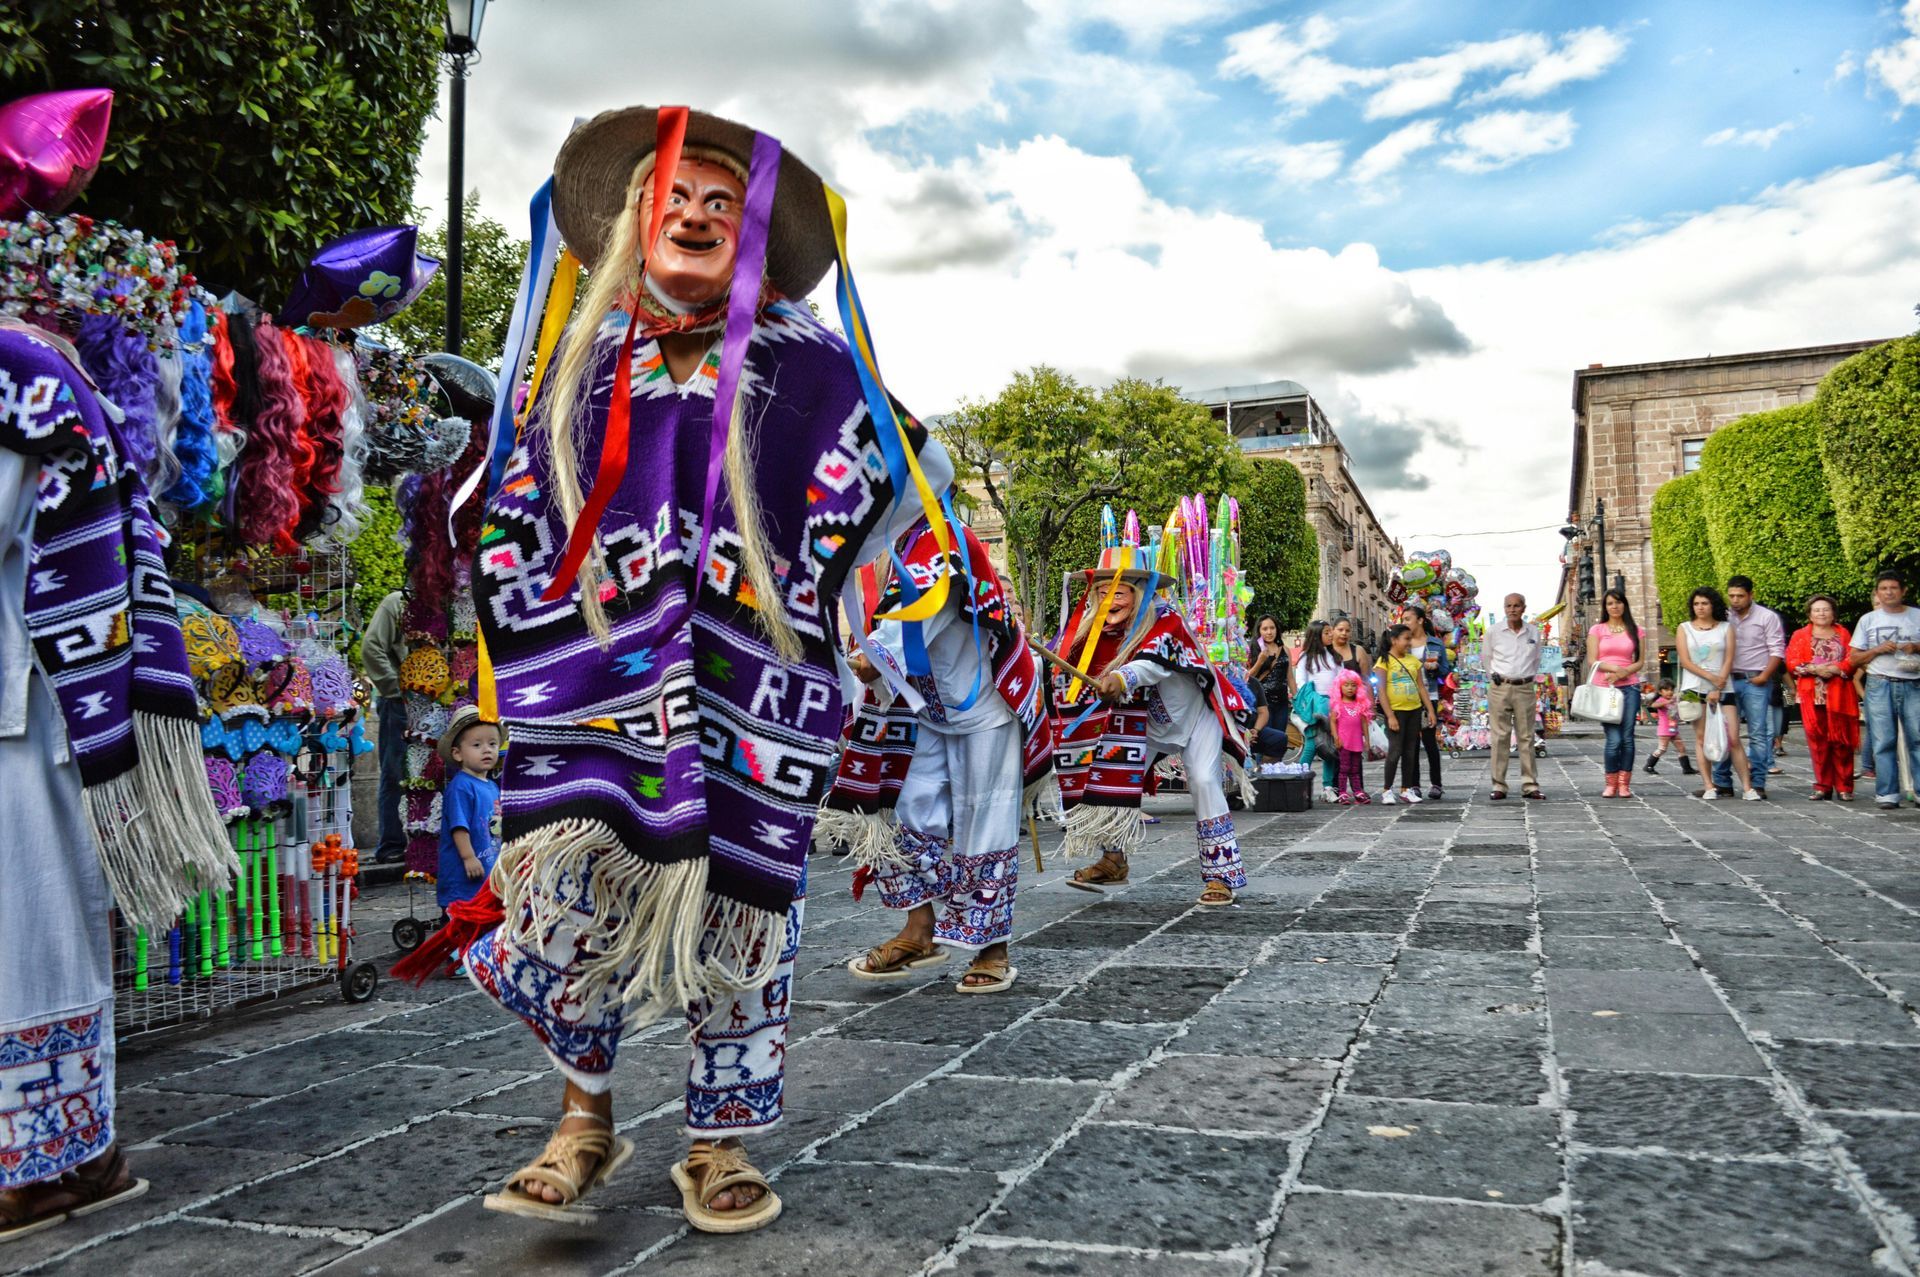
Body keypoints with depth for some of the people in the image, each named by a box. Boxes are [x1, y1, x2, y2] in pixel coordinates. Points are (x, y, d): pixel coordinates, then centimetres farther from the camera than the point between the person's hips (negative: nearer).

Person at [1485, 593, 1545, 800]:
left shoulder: (1534, 632, 5)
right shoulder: (1493, 631, 0)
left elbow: (1536, 659, 18)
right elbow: (1485, 657, 12)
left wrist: (1531, 677, 8)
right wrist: (1493, 676, 4)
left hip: (1525, 688, 1)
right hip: (1500, 688, -1)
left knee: (1526, 737, 2)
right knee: (1500, 737, -1)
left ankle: (1530, 785, 5)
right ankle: (1499, 786, 1)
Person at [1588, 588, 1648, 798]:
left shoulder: (1635, 631, 11)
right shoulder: (1597, 630, 8)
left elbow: (1641, 662, 9)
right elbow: (1593, 661, 1)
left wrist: (1625, 672, -10)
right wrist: (1614, 667, -16)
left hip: (1629, 687, 2)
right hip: (1604, 688, -2)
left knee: (1627, 737, -3)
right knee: (1614, 739, -9)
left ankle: (1624, 784, 5)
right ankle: (1611, 784, 3)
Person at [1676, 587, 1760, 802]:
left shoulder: (1726, 627, 7)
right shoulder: (1685, 629, 8)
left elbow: (1729, 660, 0)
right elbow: (1685, 661, -1)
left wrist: (1717, 689, -9)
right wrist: (1710, 677, -13)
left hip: (1722, 688, -1)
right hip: (1694, 688, 1)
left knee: (1734, 739, -6)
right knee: (1701, 738, 0)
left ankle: (1747, 787, -4)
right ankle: (1709, 786, 3)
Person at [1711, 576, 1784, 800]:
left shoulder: (1767, 617, 1)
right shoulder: (1724, 618, 11)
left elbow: (1777, 651, -3)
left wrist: (1764, 676, -12)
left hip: (1755, 681, -3)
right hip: (1728, 680, 3)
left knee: (1758, 734, -2)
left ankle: (1758, 783, 1)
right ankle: (1722, 783, 7)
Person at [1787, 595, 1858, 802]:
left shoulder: (1843, 634, 14)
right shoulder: (1800, 635, 12)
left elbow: (1853, 659, 3)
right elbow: (1791, 663, 1)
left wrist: (1835, 668, -15)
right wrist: (1814, 669, -13)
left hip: (1839, 695, 0)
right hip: (1812, 695, 0)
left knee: (1841, 741, -2)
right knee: (1817, 740, -1)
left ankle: (1844, 787, 3)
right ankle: (1823, 786, 5)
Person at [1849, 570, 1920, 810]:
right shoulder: (1868, 620, 11)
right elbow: (1854, 659, 10)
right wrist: (1878, 650, -6)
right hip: (1880, 685, 0)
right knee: (1884, 741, 0)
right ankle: (1887, 794, 3)